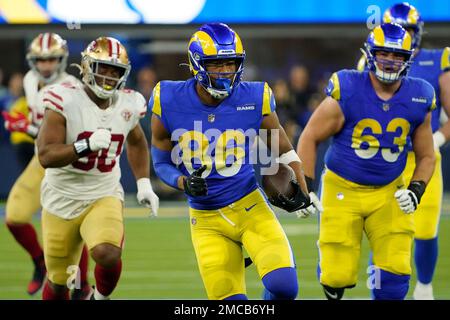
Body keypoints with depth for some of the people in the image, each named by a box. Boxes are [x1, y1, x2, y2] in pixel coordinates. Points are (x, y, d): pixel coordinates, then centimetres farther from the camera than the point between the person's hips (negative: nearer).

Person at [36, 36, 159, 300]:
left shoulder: (128, 104, -2)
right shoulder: (65, 100, -15)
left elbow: (136, 142, 22)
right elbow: (46, 156, -22)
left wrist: (144, 183, 12)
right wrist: (86, 145, -35)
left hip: (104, 196, 2)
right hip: (62, 198, -1)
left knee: (107, 254, -28)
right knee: (58, 282, 8)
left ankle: (101, 298, 4)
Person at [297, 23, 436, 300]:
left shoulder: (418, 100, -4)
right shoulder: (346, 93, -15)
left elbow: (426, 156, 9)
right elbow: (310, 138, -5)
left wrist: (416, 190, -8)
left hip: (389, 193, 3)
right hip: (343, 190, -3)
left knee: (395, 271, -10)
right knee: (338, 277, -3)